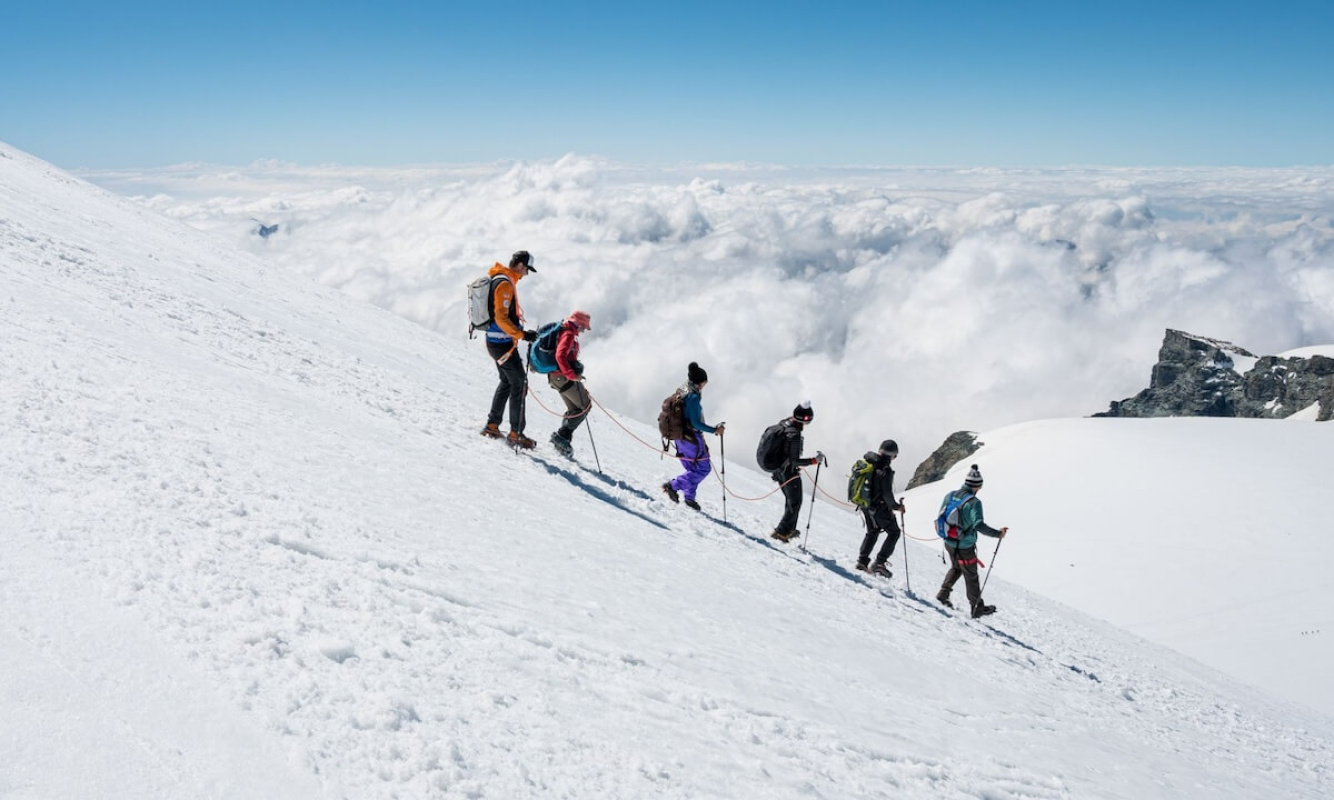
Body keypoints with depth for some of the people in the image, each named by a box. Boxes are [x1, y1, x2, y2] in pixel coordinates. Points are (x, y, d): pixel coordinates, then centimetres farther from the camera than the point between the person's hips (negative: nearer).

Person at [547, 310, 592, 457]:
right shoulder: (568, 335, -15)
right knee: (585, 406, -2)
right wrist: (572, 375, -28)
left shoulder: (561, 331, 17)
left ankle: (562, 439, 8)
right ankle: (562, 435, -9)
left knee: (574, 409, 18)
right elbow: (560, 356, -29)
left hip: (555, 377, 10)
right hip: (564, 377, -10)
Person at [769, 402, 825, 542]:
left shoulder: (783, 424, -3)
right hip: (789, 472, -9)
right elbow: (793, 461, -28)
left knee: (790, 500, 24)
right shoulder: (794, 435, -30)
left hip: (778, 470, 9)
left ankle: (789, 529, 35)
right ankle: (782, 532, 10)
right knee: (795, 503, 8)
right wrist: (814, 460, -25)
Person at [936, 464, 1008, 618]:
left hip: (949, 543, 6)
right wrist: (997, 534, -23)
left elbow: (941, 517, 8)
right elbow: (979, 525, -31)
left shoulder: (950, 495, -2)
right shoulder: (974, 502, -22)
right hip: (965, 546, -6)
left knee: (956, 568, 30)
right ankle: (977, 607, 22)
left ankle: (943, 594, 31)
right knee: (971, 576, 10)